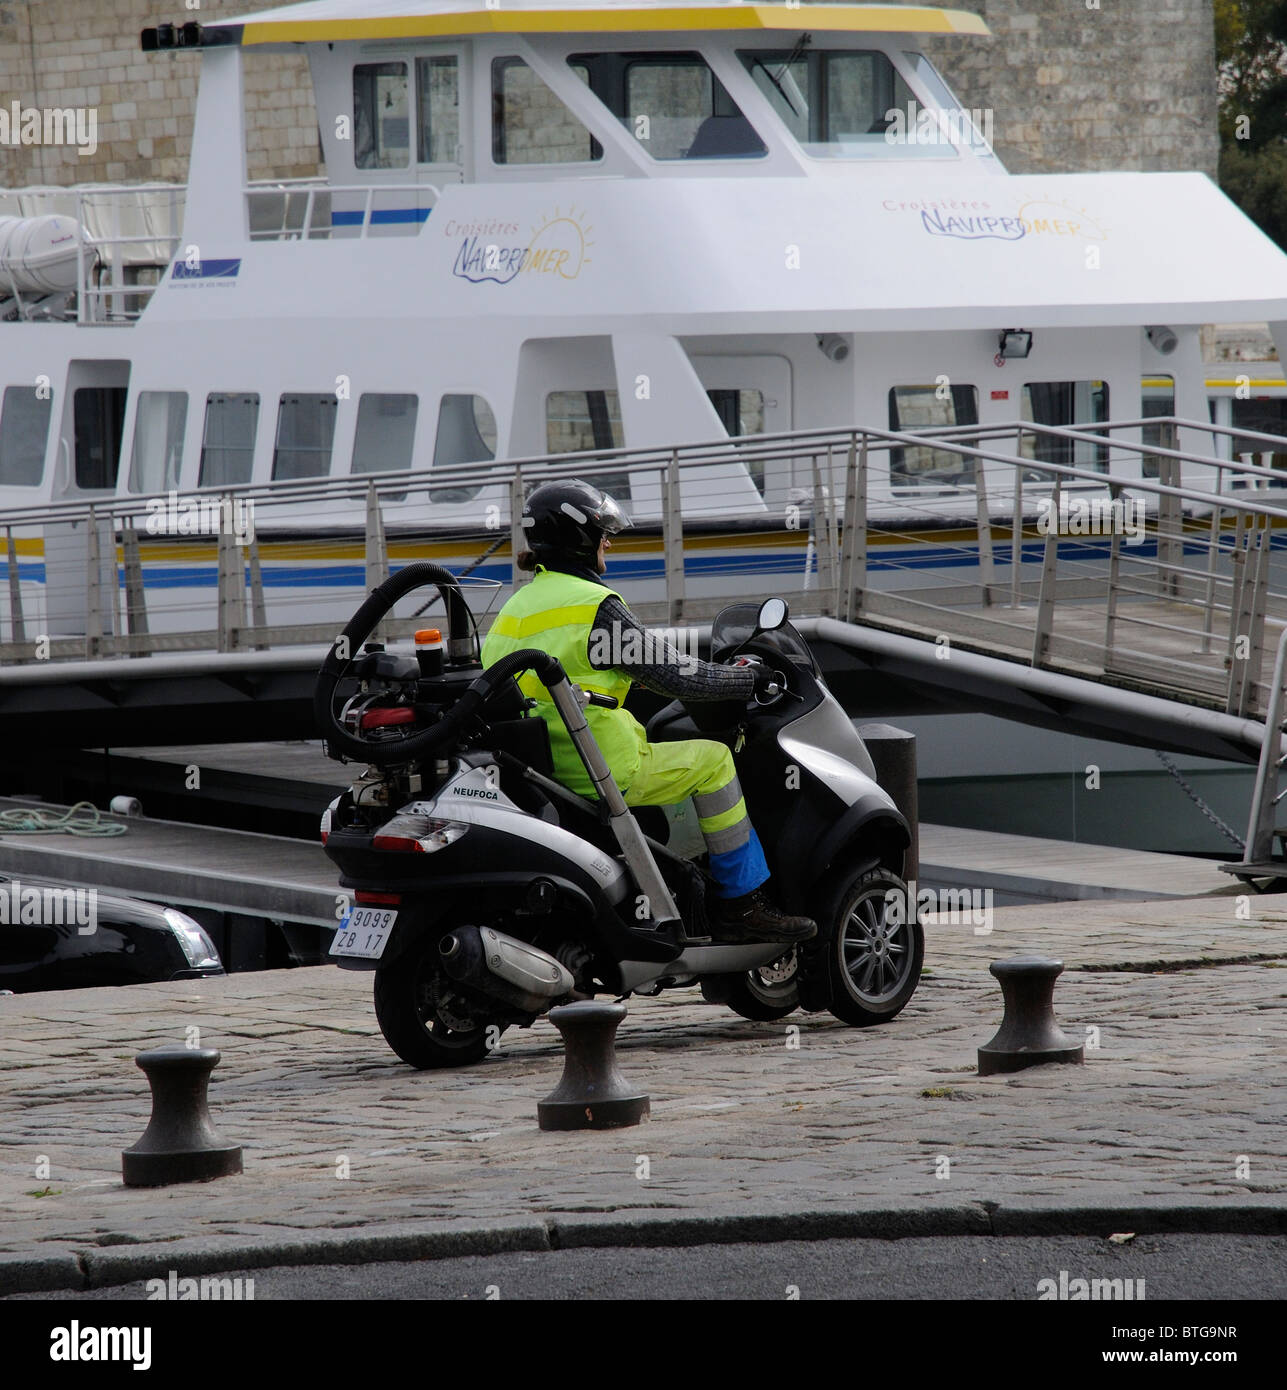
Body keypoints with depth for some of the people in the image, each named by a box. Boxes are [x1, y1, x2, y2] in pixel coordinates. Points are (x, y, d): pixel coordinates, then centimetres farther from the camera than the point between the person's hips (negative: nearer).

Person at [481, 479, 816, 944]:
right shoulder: (595, 606, -13)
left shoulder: (517, 607, 15)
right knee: (712, 760, 7)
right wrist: (751, 679, 5)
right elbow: (672, 676, -10)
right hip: (598, 774, -9)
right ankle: (741, 905, 7)